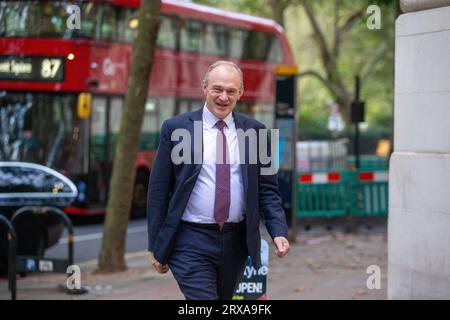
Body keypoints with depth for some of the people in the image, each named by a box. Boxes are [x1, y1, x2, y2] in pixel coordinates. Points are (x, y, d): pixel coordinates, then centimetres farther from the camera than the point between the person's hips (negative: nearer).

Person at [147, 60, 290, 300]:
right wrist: (155, 245, -1)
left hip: (235, 242, 4)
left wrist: (278, 231, -9)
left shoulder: (254, 131, 6)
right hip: (191, 242, -4)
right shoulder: (176, 128, -1)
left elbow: (267, 189, 7)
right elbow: (158, 191, 1)